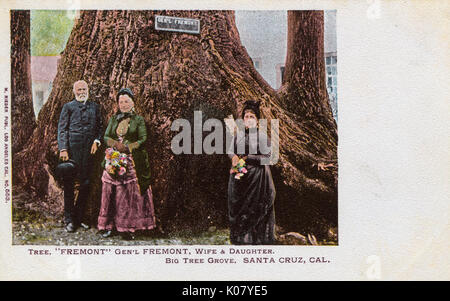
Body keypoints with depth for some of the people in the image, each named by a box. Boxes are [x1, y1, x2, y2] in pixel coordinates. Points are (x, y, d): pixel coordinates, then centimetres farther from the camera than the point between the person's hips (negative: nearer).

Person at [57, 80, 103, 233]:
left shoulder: (94, 106, 17)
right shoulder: (68, 107, 7)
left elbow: (99, 126, 17)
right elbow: (62, 129, 2)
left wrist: (96, 141, -1)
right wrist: (63, 149, -9)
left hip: (88, 150, 3)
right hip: (72, 149, -3)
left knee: (86, 184, 4)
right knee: (69, 184, 0)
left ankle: (79, 216, 17)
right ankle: (69, 219, 9)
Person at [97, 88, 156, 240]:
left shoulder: (138, 120, 7)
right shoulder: (113, 119, 17)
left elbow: (143, 139, -2)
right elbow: (106, 137, 10)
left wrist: (127, 147, -14)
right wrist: (116, 144, -10)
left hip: (132, 162, -3)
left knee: (131, 193, -5)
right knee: (111, 193, 1)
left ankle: (127, 227, 0)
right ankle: (108, 225, 9)